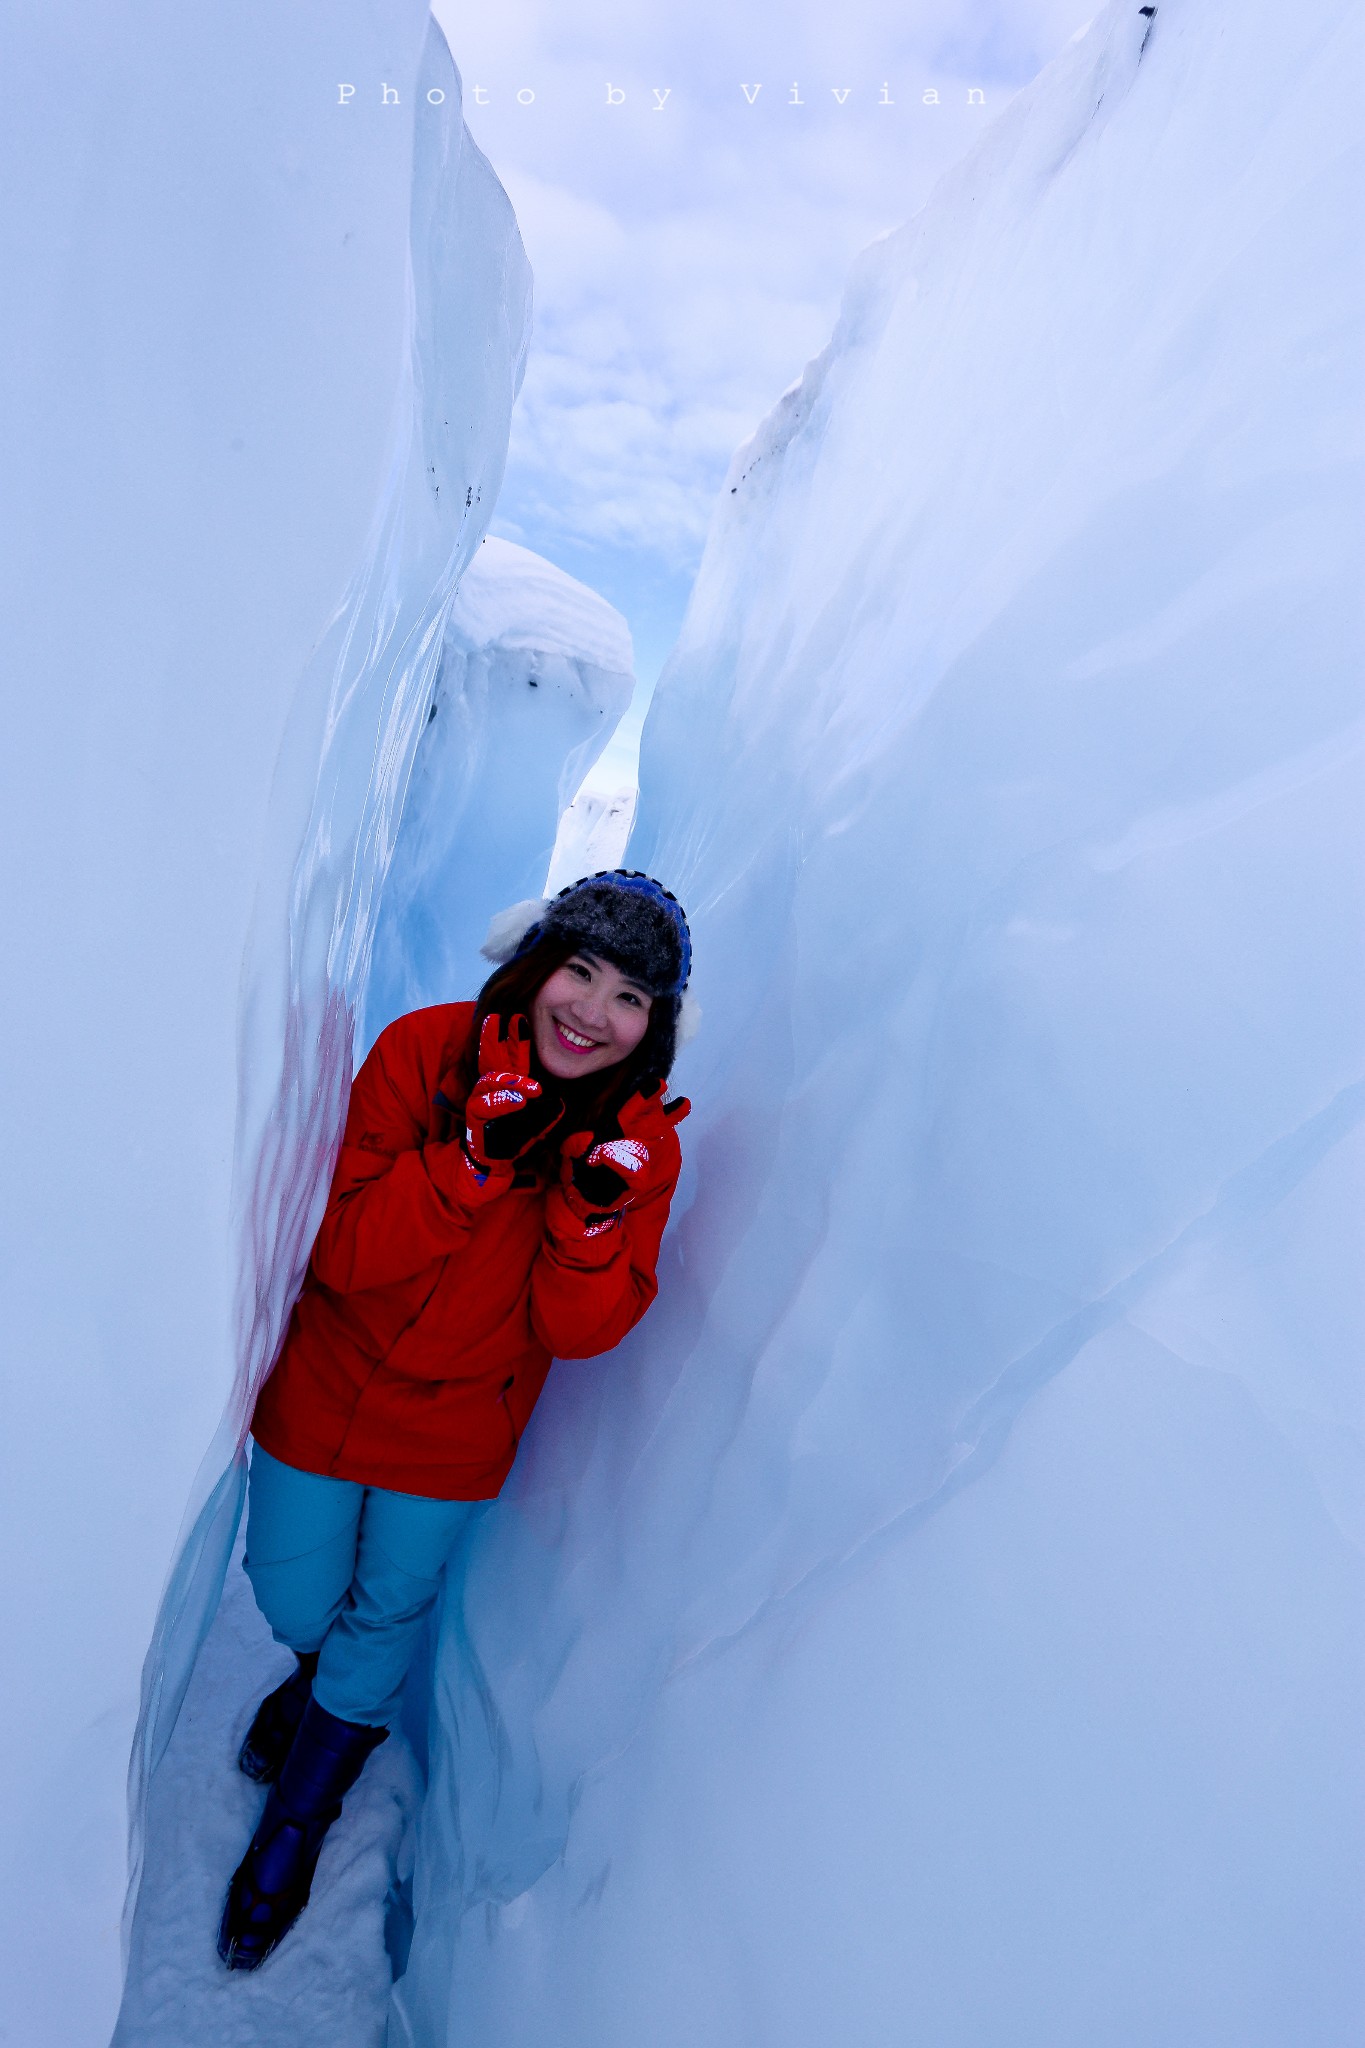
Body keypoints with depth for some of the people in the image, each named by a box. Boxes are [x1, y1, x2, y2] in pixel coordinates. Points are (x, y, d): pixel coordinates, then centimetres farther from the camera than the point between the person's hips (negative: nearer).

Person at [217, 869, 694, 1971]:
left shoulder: (641, 1140, -18)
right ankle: (328, 1671, 59)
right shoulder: (422, 1050, -21)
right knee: (294, 1603, 18)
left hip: (454, 1433, 0)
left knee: (388, 1613, 19)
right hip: (325, 1387, 0)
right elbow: (343, 1254, -24)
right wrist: (479, 1156, -37)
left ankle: (292, 1833, 51)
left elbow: (578, 1331, -18)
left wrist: (595, 1212, -36)